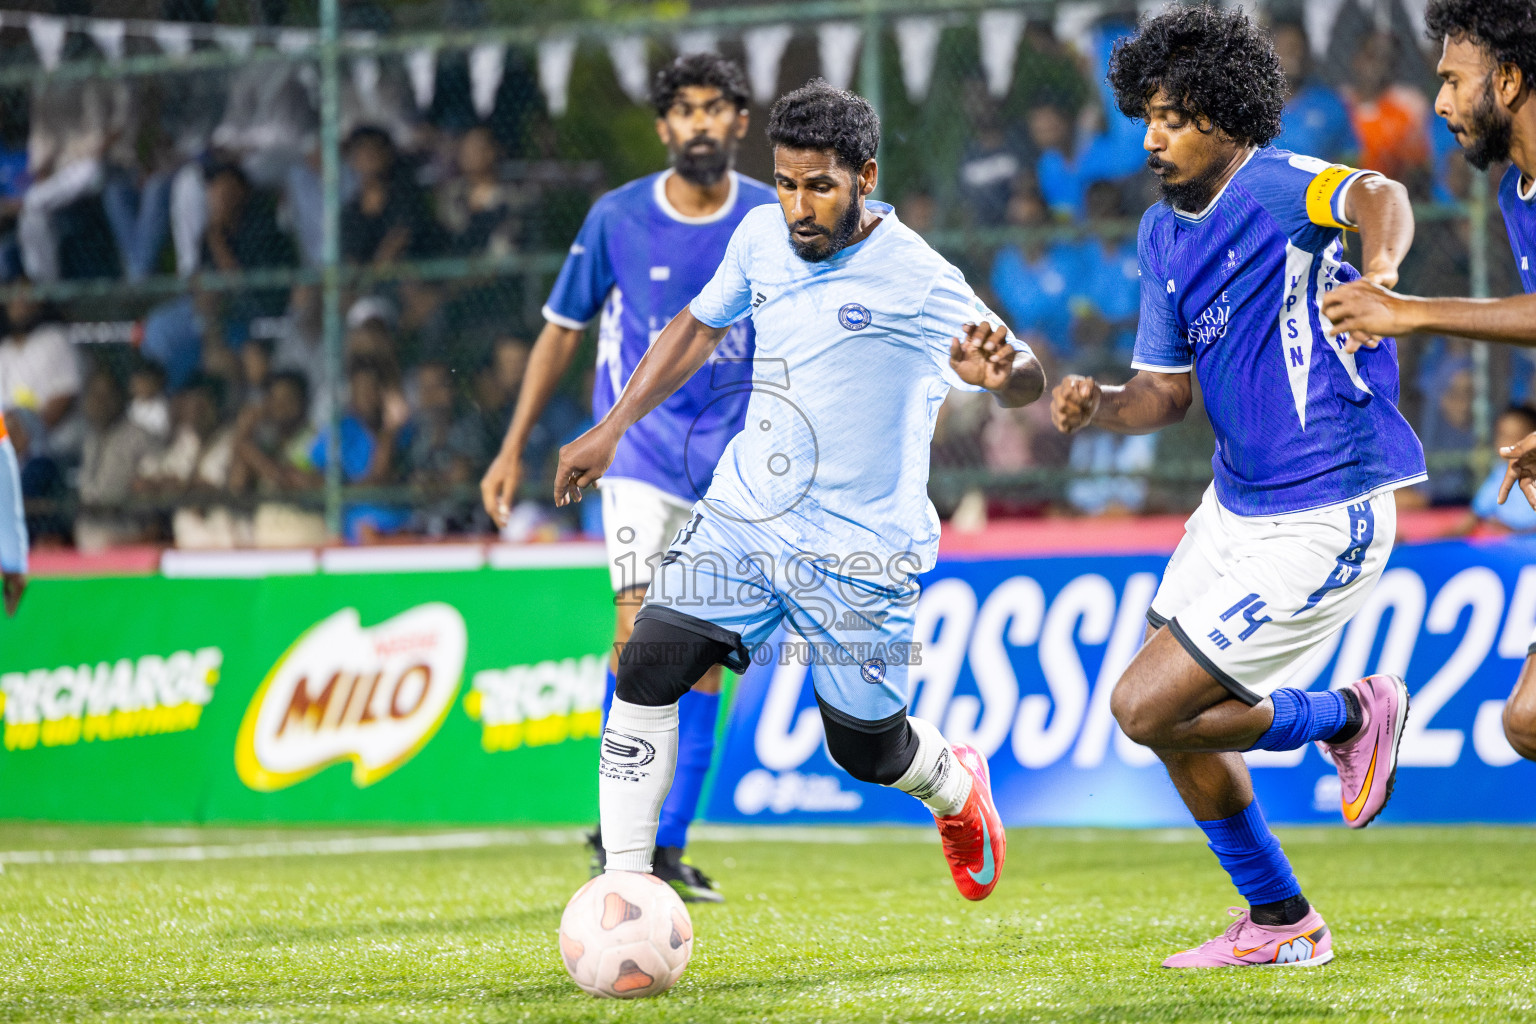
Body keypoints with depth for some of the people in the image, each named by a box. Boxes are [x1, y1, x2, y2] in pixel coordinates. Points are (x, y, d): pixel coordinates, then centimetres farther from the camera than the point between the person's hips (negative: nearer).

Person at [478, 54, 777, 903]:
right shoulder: (617, 218, -4)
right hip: (641, 442, -2)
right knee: (641, 625, -18)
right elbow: (562, 328, 7)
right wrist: (513, 449, 7)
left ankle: (669, 847, 9)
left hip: (736, 453, 2)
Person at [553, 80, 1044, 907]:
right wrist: (612, 428, 17)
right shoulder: (762, 235, 2)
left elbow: (1027, 383, -12)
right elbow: (701, 325, 20)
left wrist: (1000, 371, -38)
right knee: (647, 671, -14)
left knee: (866, 749, 4)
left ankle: (958, 789, 41)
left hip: (859, 550, -4)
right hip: (742, 519, 4)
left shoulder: (918, 279, -15)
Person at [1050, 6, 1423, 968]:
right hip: (1236, 505, 9)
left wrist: (1378, 271, -63)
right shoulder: (1162, 231, 7)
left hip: (1321, 521, -9)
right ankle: (1280, 923, 31)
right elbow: (1169, 389, 13)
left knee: (1147, 709, -10)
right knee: (1173, 717, 15)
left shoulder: (1274, 186, -18)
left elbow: (1377, 196, -41)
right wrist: (1100, 404, -9)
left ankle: (1353, 716, 11)